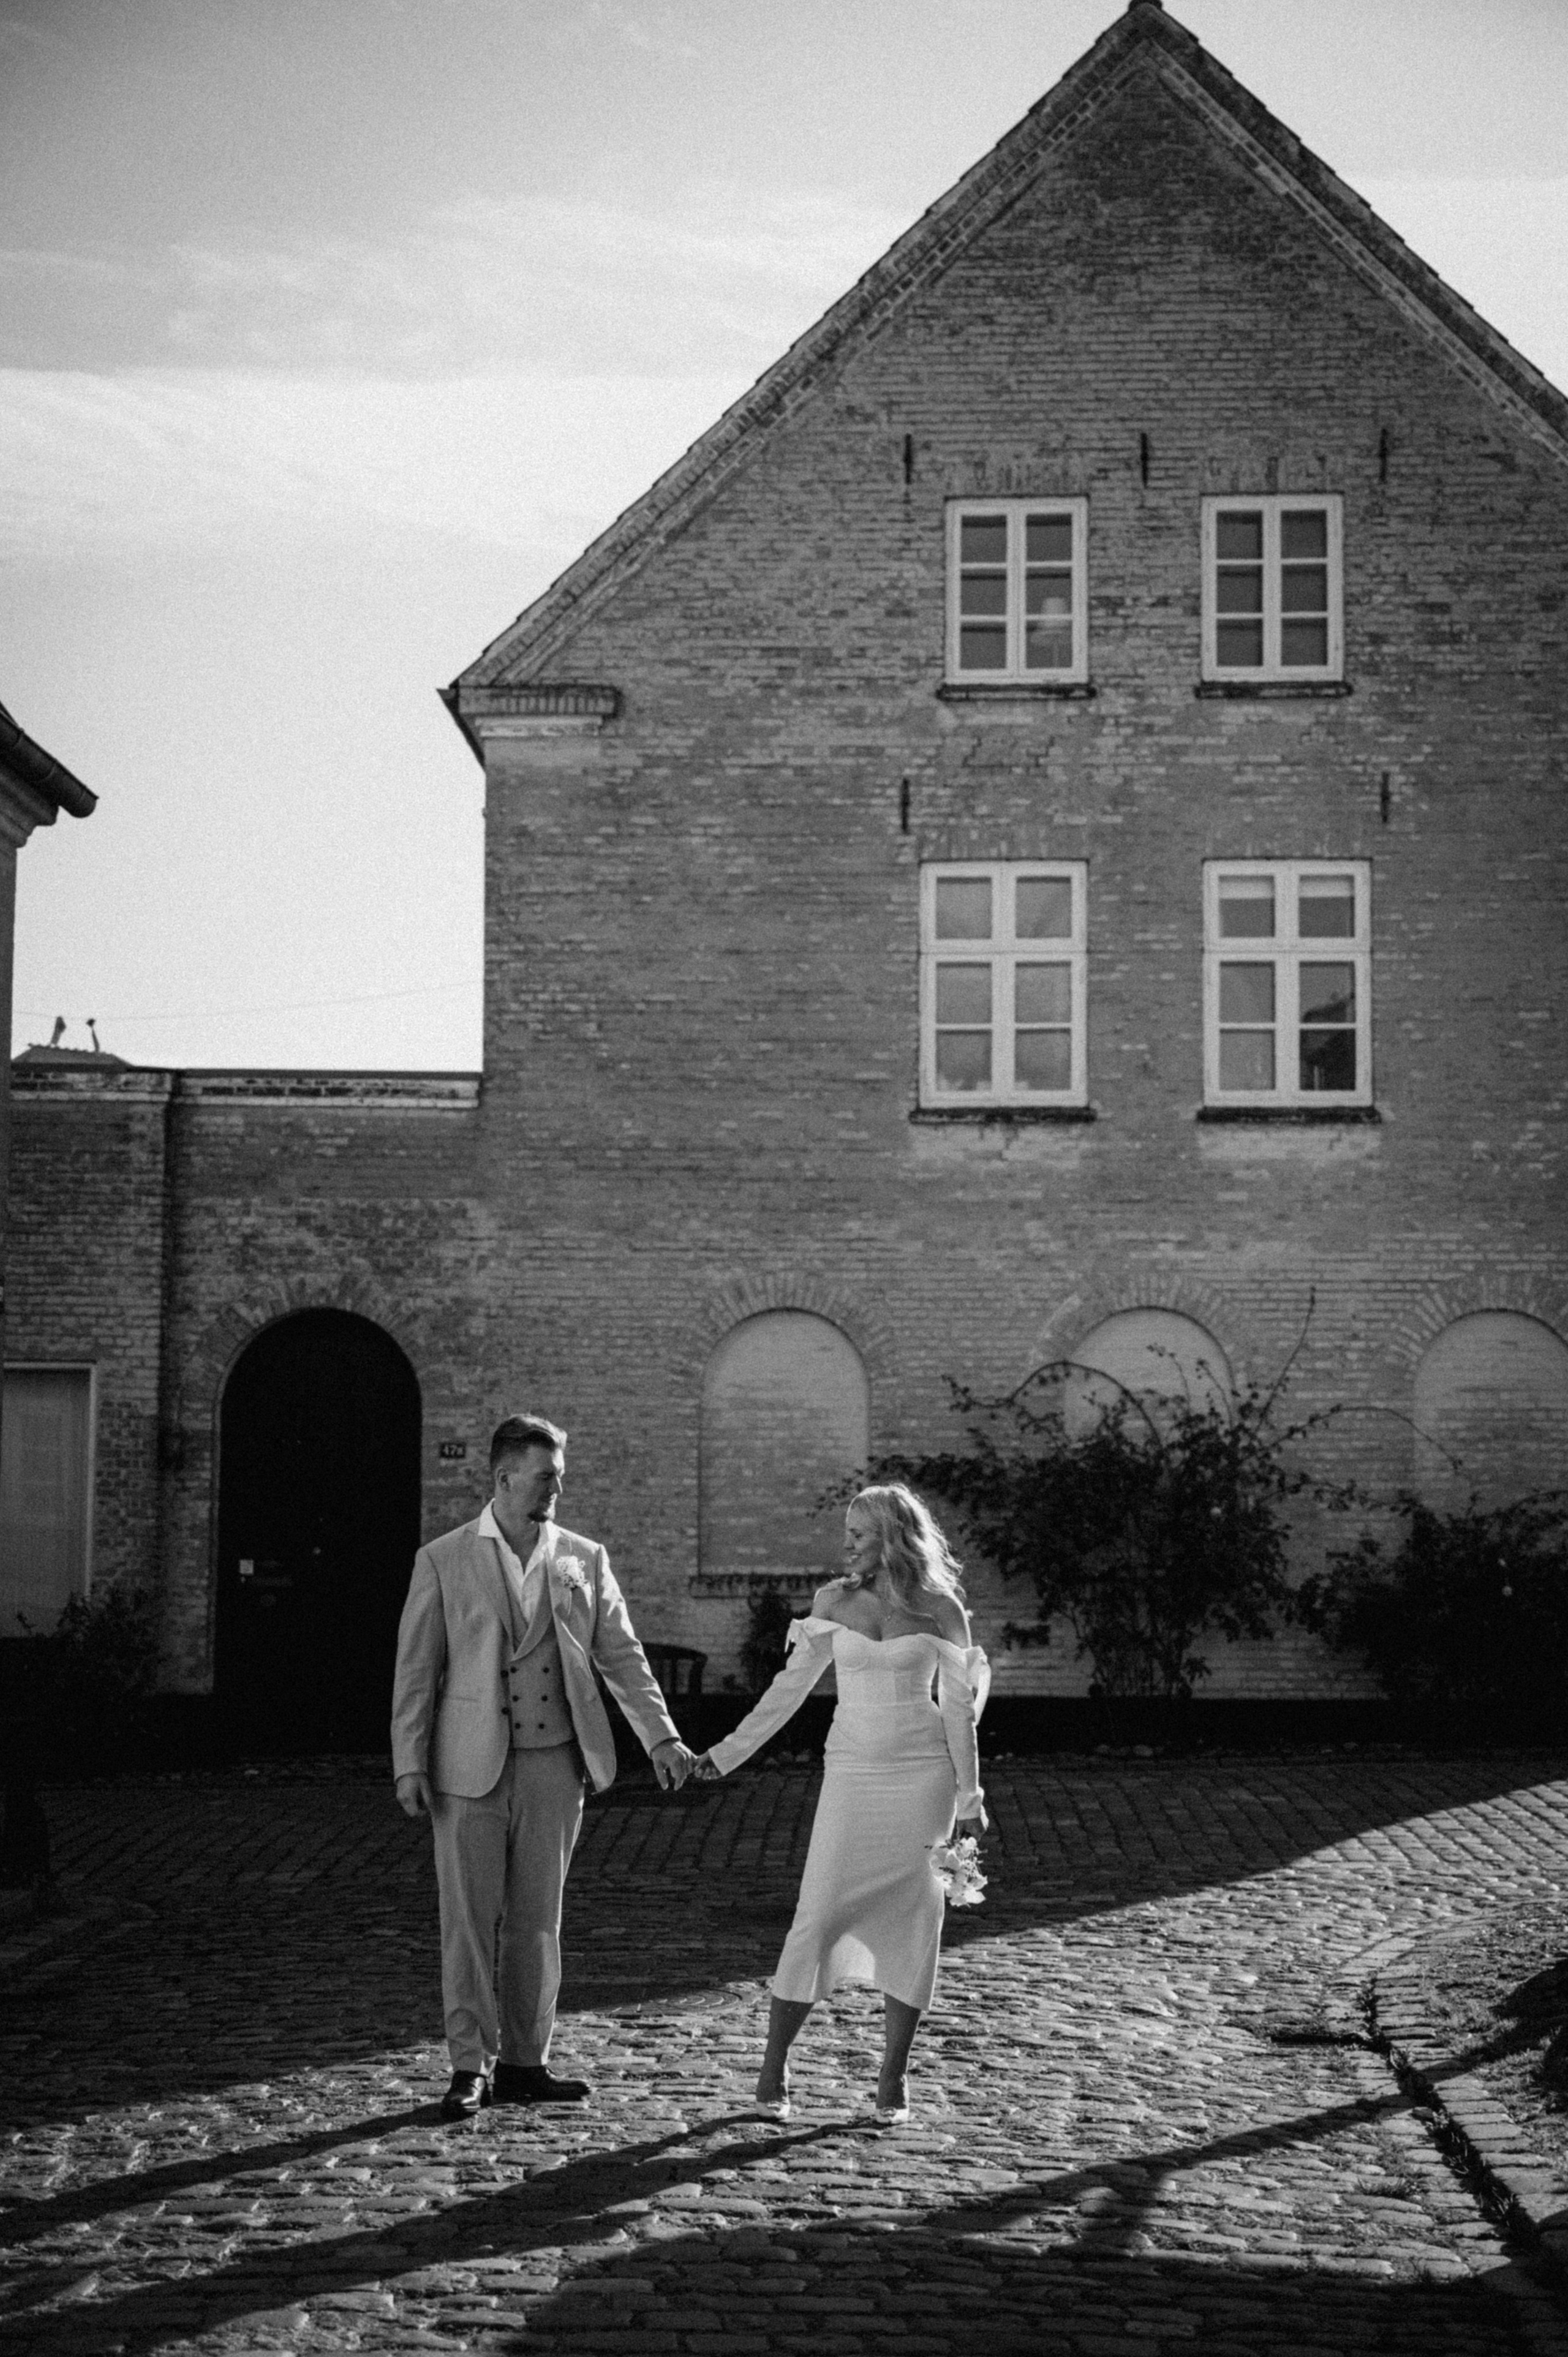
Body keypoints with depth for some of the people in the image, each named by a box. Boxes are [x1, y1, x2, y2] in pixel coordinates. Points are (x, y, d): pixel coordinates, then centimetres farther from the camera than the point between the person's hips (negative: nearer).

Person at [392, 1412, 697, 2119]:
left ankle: (523, 2063, 15)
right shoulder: (443, 1561, 0)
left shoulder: (584, 1559, 8)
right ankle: (470, 2067, 5)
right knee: (469, 1918, -1)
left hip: (554, 1764, 3)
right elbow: (416, 1670, 1)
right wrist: (409, 1764, -5)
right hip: (472, 1767, -3)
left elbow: (621, 1655, 8)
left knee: (536, 1919, 7)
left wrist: (662, 1736, -2)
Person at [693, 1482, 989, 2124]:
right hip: (851, 1775, 1)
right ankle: (773, 2071, 2)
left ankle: (893, 2078, 9)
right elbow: (790, 1687, 8)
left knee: (911, 1920, -1)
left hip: (923, 1775, -1)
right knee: (819, 1916, -6)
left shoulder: (940, 1609, -1)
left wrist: (970, 1797, 3)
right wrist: (727, 1753, 4)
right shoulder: (834, 1601, 4)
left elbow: (958, 1708, 3)